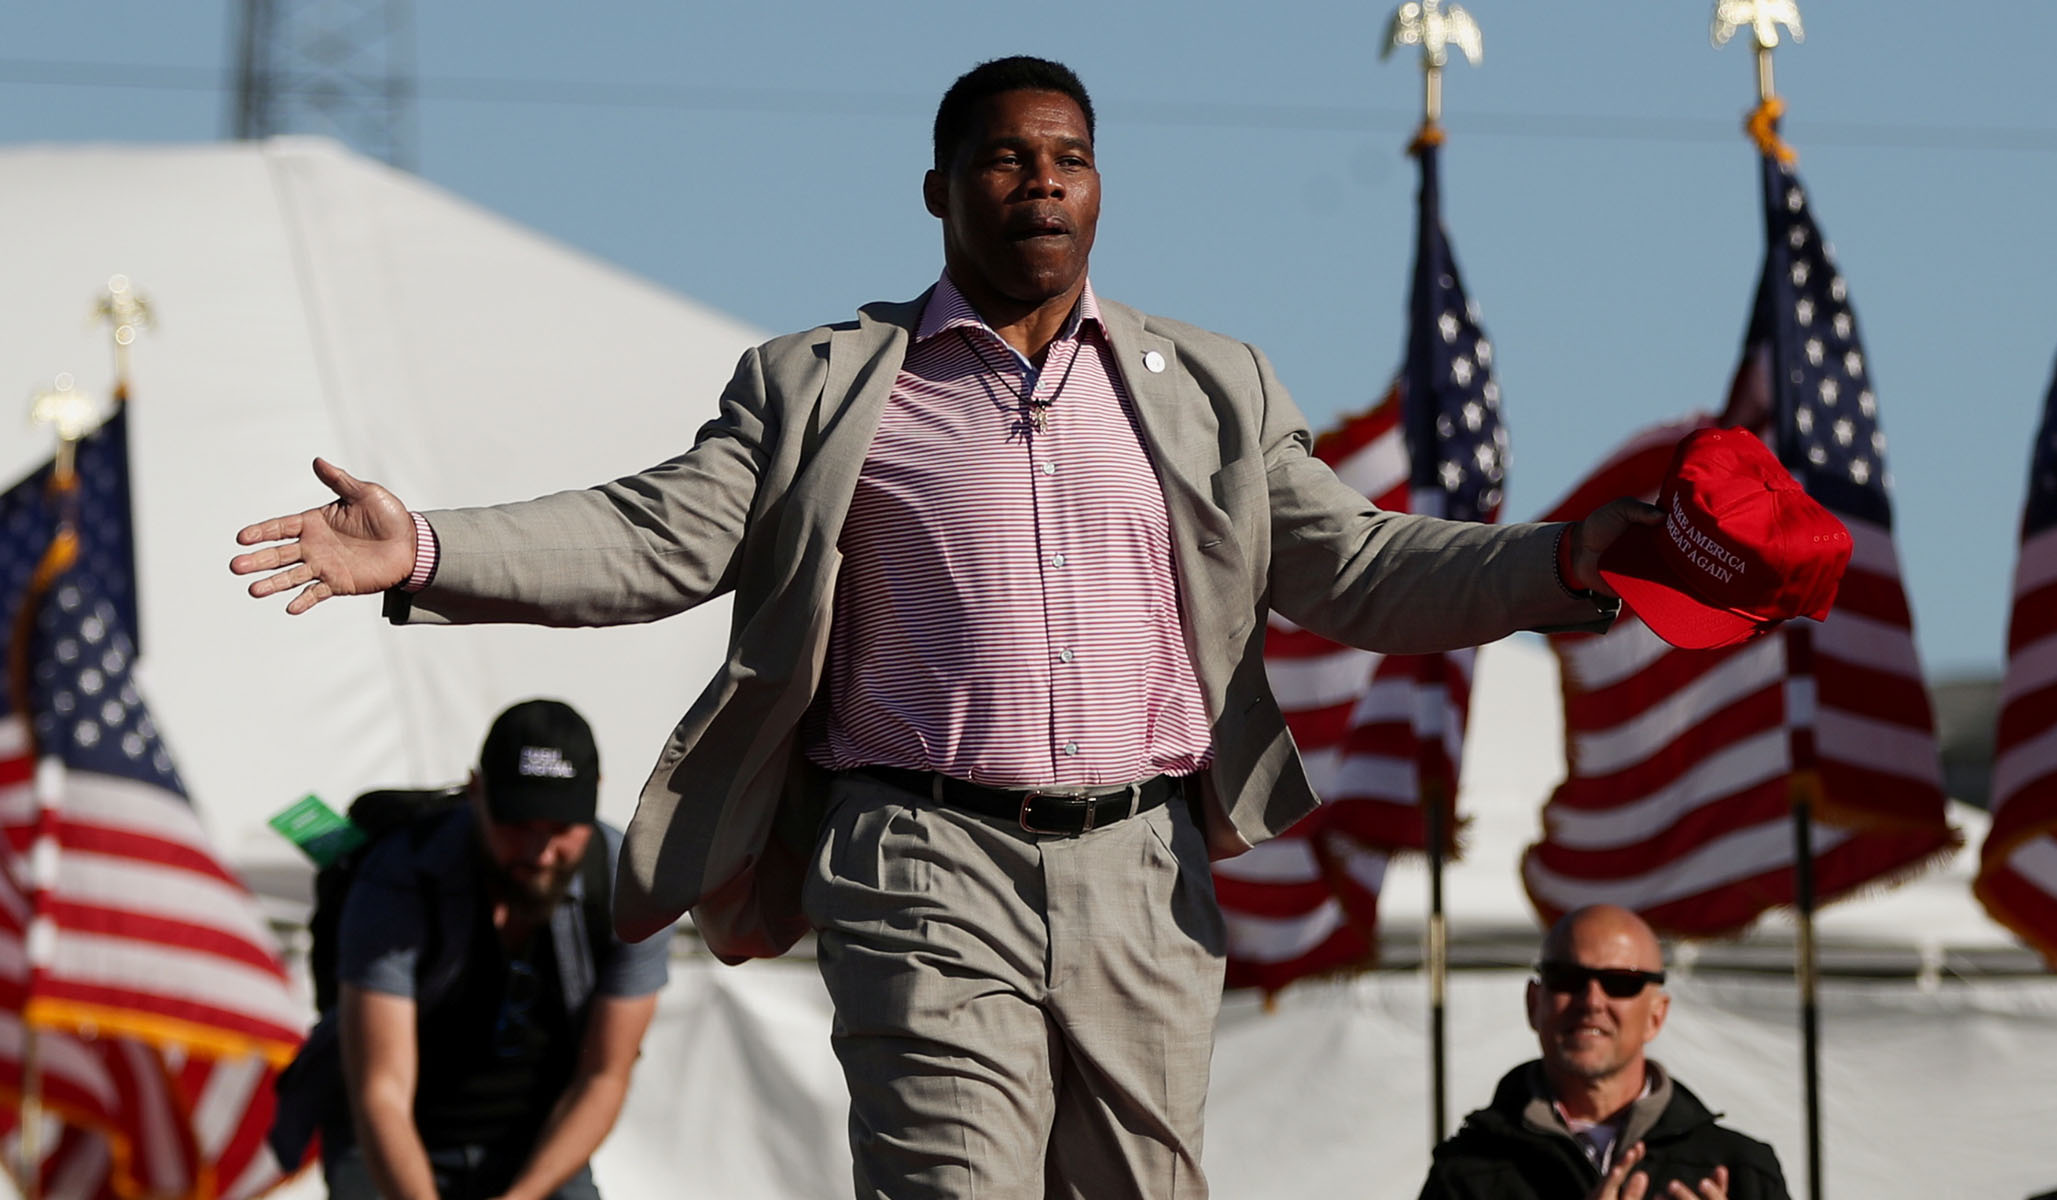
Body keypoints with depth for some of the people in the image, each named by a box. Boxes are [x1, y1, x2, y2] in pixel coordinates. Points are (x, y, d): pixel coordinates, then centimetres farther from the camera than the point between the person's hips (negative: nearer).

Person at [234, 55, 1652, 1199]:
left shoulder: (1208, 392, 17)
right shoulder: (819, 390, 9)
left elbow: (1354, 570, 14)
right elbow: (657, 540, 1)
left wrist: (1573, 564, -1)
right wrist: (421, 553, -14)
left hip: (1145, 874, 3)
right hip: (929, 870, -3)